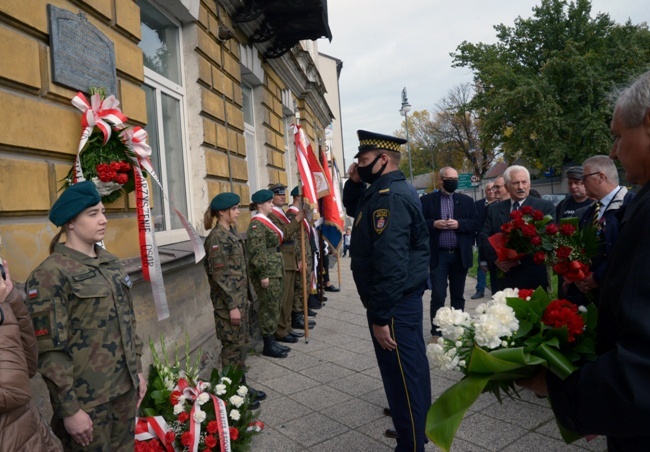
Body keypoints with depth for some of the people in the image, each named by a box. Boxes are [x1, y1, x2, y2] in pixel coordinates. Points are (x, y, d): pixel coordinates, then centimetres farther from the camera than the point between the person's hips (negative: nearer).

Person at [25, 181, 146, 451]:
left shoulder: (111, 263, 6)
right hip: (86, 398, -6)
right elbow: (49, 351, -17)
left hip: (125, 388, 6)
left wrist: (137, 369, 13)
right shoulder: (51, 274, -15)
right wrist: (69, 409, -16)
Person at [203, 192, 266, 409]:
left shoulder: (231, 232, 11)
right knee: (233, 346, 2)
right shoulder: (217, 237, -17)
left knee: (241, 344, 17)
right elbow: (220, 275, -19)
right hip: (228, 301, -9)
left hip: (240, 297, 9)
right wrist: (232, 305, -18)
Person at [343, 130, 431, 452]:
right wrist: (354, 183, 8)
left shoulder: (390, 197, -23)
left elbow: (390, 263, -29)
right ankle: (418, 423, 46)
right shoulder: (383, 191, 10)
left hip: (394, 305, -11)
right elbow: (352, 209, 27)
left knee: (402, 375, 2)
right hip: (403, 299, 11)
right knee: (411, 367, 25)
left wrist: (380, 317, -26)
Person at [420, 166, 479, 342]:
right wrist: (433, 224, -17)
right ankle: (436, 332, 8)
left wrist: (458, 224, -14)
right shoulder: (426, 200, 1)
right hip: (438, 255, -3)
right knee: (438, 295, -2)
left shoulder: (467, 200, 8)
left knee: (458, 295, 12)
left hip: (460, 255, 3)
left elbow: (475, 223, 2)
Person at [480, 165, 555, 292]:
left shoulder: (545, 207, 0)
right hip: (503, 278, 3)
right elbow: (484, 237, 5)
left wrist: (520, 258, -19)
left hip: (533, 278, -2)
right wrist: (495, 258, -13)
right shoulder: (494, 209, 10)